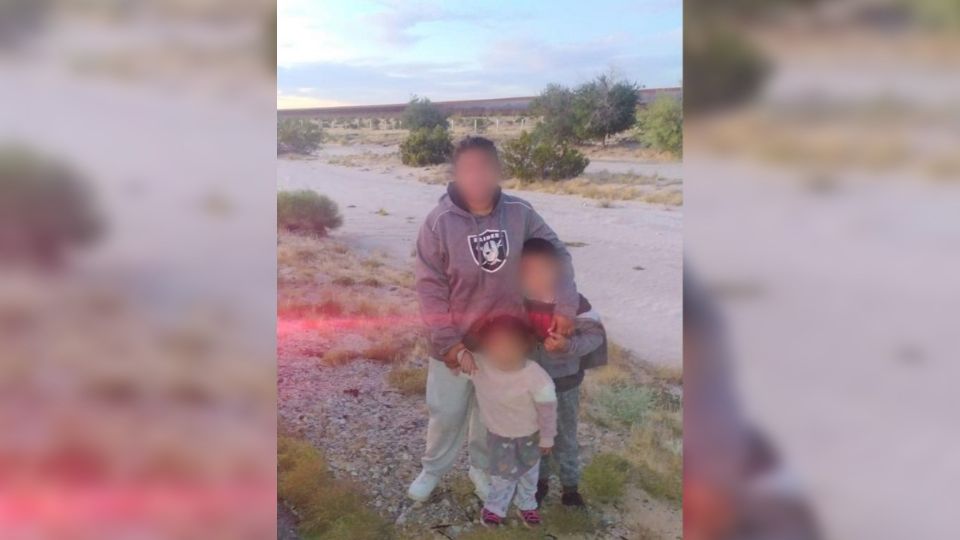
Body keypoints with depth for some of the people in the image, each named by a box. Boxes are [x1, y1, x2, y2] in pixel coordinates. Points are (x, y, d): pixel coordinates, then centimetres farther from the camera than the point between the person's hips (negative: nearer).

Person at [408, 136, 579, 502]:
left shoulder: (520, 213, -12)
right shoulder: (439, 222, -18)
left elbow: (558, 254, -3)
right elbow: (429, 287, -14)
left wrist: (565, 305, -14)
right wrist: (448, 341, -17)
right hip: (456, 340, -2)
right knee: (446, 411, 16)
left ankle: (482, 467, 48)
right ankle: (433, 469, 44)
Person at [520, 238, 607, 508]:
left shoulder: (574, 302, -20)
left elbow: (595, 333, -17)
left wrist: (569, 346, -31)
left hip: (564, 383, -2)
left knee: (566, 437, 16)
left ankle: (570, 485, 35)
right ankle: (540, 481, 40)